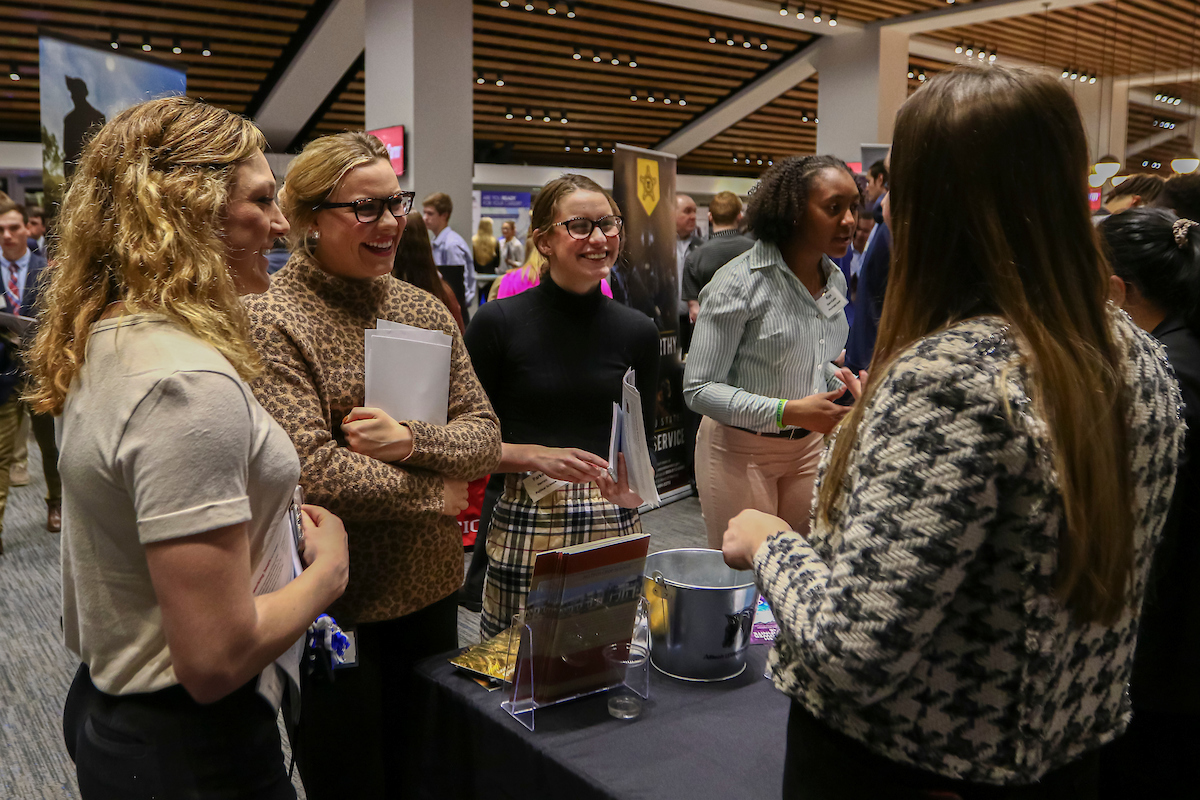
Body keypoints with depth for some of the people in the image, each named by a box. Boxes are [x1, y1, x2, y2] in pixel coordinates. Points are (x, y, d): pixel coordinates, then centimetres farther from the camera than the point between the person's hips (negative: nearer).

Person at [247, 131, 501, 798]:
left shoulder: (425, 309, 5)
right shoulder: (271, 322, -13)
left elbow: (487, 438, 1)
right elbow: (310, 468, -22)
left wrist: (410, 440, -19)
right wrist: (437, 495, -13)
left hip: (431, 590, 6)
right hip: (334, 603, -5)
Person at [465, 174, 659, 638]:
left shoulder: (637, 332, 6)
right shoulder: (498, 323, -4)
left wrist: (634, 487, -8)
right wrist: (537, 456, -14)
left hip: (614, 528, 3)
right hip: (524, 530, -2)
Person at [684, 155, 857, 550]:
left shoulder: (835, 280, 6)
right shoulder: (740, 281, -17)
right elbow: (698, 389, -19)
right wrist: (789, 412, -27)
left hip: (808, 446, 6)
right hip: (742, 449, -6)